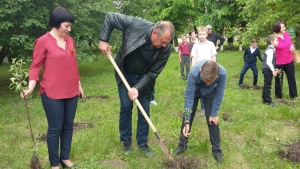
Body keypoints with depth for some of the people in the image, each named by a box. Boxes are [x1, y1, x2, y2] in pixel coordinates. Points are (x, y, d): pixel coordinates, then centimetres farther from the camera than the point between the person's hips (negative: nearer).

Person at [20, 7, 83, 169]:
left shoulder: (70, 40, 8)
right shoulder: (43, 41, -8)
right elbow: (35, 66, -7)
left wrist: (79, 85, 18)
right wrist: (30, 87, -19)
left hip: (71, 92, 6)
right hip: (52, 94, -6)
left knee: (68, 126, 14)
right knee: (55, 128, 4)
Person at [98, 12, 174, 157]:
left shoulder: (166, 49, -26)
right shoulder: (136, 24, -31)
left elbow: (153, 73, -19)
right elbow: (110, 18, -17)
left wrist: (138, 88, -27)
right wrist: (103, 40, -21)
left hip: (144, 78, 1)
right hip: (125, 74, -1)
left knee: (144, 110, 4)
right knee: (126, 107, 2)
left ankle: (142, 143, 21)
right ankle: (126, 140, 22)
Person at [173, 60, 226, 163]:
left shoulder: (222, 73, -37)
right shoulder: (194, 73, -40)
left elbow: (219, 94, -20)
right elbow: (189, 96, -32)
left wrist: (214, 114, -14)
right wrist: (187, 122, -32)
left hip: (211, 91, 0)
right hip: (194, 89, 0)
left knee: (212, 120, -2)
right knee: (187, 118, 3)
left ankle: (216, 150, 15)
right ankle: (182, 146, 21)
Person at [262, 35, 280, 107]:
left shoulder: (272, 49, 12)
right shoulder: (270, 50, -19)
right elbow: (268, 62, -27)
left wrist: (274, 69, 16)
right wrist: (273, 70, -21)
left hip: (268, 69, 10)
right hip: (267, 70, -10)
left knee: (266, 85, 17)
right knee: (268, 85, -3)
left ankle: (264, 98, 27)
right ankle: (268, 101, 3)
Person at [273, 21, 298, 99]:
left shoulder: (287, 34, -2)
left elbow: (291, 42, 16)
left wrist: (292, 47, -6)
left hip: (289, 61, 6)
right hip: (279, 62, -6)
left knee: (291, 77, 14)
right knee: (279, 79, 10)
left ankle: (294, 95, 29)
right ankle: (279, 96, 26)